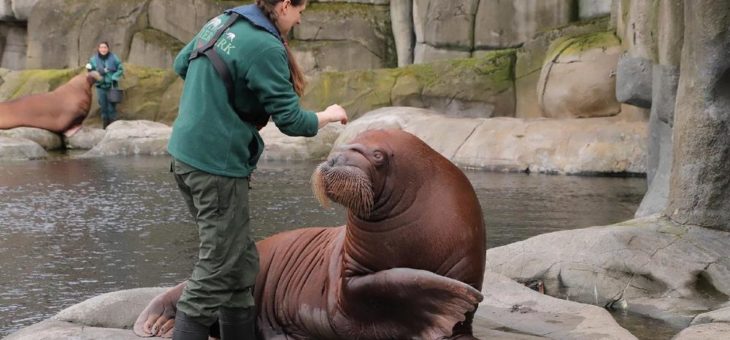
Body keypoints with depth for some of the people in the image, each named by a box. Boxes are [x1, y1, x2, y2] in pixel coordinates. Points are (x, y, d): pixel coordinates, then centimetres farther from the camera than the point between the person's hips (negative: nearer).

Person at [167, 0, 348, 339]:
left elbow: (181, 64, 22)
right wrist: (327, 116, 5)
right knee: (217, 272, -4)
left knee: (241, 261, 16)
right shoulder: (266, 48, -17)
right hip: (218, 167, -9)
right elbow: (290, 120, -12)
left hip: (185, 156, 9)